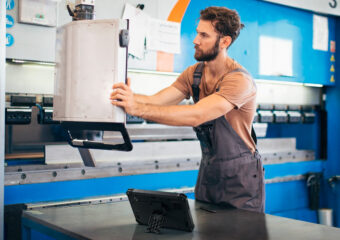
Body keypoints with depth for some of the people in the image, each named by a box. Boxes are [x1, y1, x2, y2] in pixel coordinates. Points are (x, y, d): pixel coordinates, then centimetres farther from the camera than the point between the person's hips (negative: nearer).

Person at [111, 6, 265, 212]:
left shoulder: (240, 80, -22)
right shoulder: (194, 73, 2)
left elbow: (196, 115, -34)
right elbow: (156, 100, -8)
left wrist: (139, 109, -41)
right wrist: (124, 96, -25)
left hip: (241, 178, -6)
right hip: (208, 171, 7)